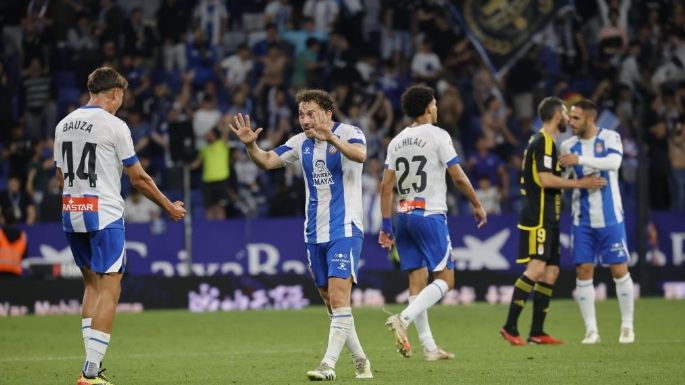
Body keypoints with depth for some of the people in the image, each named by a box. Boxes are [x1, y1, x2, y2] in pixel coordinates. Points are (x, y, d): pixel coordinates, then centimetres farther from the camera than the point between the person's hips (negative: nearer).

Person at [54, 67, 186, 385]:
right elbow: (138, 178, -5)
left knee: (92, 284, 18)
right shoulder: (114, 125, -9)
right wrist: (170, 207, 7)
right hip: (104, 215, -7)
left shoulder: (63, 125, 10)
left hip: (71, 215, 7)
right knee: (109, 290, -4)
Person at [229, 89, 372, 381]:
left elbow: (360, 155, -31)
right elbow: (267, 161, 6)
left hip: (344, 230, -7)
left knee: (338, 297, -17)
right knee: (330, 303, 10)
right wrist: (251, 145, -15)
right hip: (314, 233, 7)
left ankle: (328, 365, -21)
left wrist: (331, 138, -48)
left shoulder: (348, 133, -10)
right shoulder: (301, 143, 8)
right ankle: (360, 361, 22)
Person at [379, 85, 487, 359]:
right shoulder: (437, 136, -6)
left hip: (404, 215, 7)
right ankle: (403, 319, -22)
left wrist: (386, 226, 11)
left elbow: (386, 186, 8)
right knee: (445, 279, -2)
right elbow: (458, 177, -8)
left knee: (418, 280, 7)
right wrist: (477, 205, 5)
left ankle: (429, 347, 7)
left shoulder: (397, 141, 11)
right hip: (430, 214, -7)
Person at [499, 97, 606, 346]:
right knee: (536, 268, -18)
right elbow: (545, 179, -21)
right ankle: (510, 327, -19)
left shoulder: (545, 142, 21)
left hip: (547, 219, 11)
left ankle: (537, 332, 6)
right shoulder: (543, 142, -11)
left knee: (551, 272, 7)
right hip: (537, 217, -11)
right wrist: (579, 183, -16)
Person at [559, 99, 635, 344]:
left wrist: (580, 160, -31)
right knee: (583, 271, -2)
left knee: (619, 269, 0)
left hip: (610, 217, -3)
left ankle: (627, 326, 11)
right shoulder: (568, 146, 5)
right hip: (582, 220, 3)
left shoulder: (610, 138, -5)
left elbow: (614, 161, -25)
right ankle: (591, 329, 4)